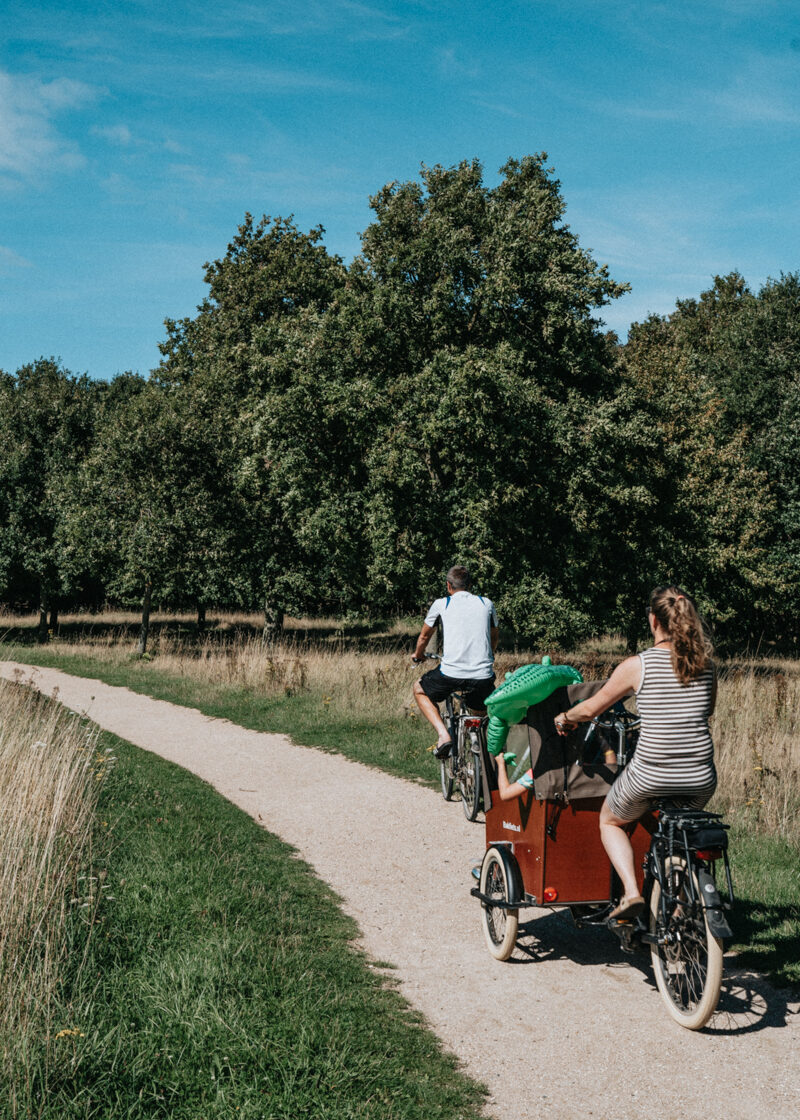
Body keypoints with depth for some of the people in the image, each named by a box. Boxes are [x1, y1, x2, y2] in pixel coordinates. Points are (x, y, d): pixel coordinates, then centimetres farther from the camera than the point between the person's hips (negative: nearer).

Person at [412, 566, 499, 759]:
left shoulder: (441, 604, 8)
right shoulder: (487, 604, 14)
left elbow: (424, 636, 21)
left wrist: (417, 655, 42)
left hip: (451, 674, -3)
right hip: (483, 677, 3)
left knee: (419, 689, 25)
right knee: (481, 714, 28)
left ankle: (443, 735, 6)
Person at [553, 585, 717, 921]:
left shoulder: (636, 665, -7)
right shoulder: (706, 666, 2)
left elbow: (592, 707, 3)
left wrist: (565, 717, 23)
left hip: (650, 776, -4)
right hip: (701, 780, 4)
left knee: (610, 821, 25)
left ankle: (631, 890, 6)